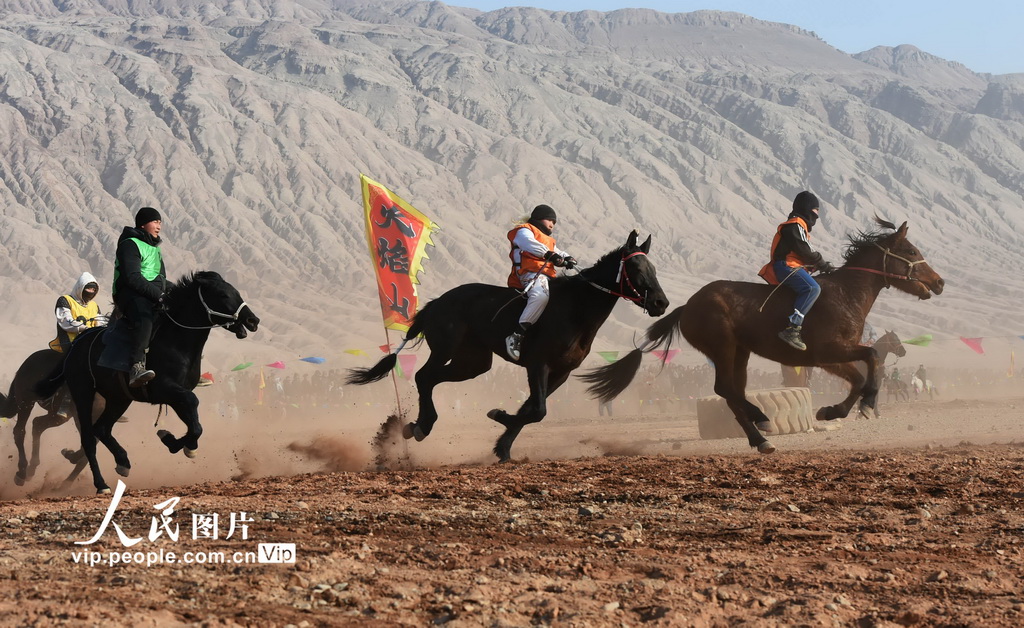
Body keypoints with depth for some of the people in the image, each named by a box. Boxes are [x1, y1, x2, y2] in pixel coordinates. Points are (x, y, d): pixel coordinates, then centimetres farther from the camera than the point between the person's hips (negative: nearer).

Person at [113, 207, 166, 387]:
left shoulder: (155, 247, 26)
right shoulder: (130, 244, -6)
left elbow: (162, 279, 28)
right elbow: (132, 278, -18)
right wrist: (158, 294, -23)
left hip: (154, 296, 10)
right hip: (129, 295, -10)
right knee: (144, 317, -39)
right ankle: (137, 368, -55)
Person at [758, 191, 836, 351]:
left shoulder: (798, 225, 25)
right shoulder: (795, 226, -8)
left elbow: (804, 252, 24)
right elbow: (806, 252, -13)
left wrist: (822, 265, 14)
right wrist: (823, 266, -3)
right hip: (787, 266, -11)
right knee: (812, 288, -29)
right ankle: (792, 329, -40)